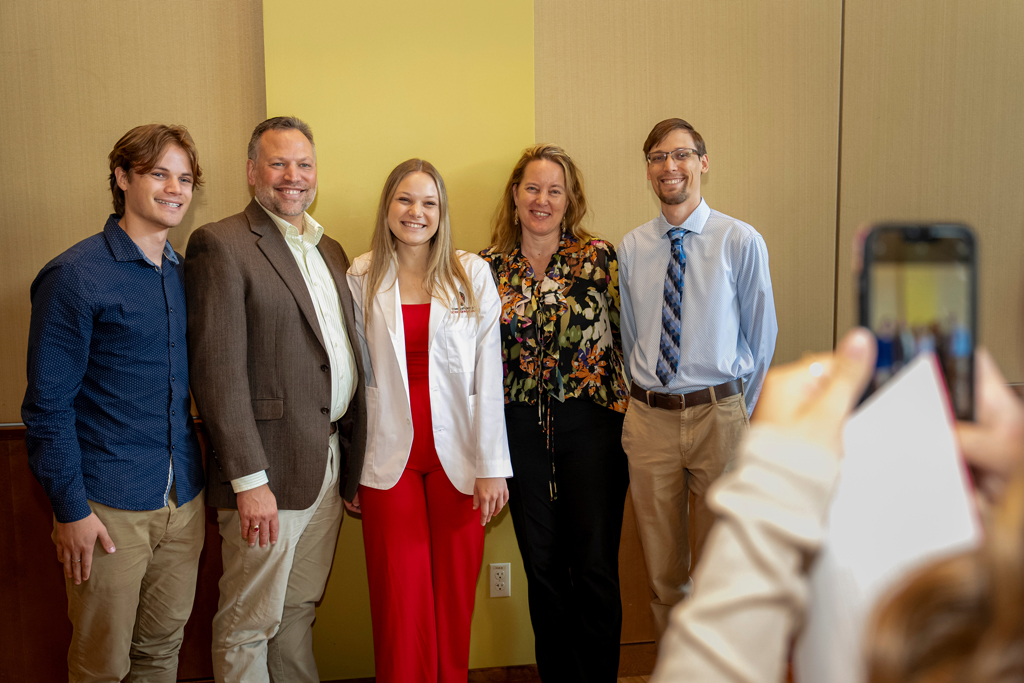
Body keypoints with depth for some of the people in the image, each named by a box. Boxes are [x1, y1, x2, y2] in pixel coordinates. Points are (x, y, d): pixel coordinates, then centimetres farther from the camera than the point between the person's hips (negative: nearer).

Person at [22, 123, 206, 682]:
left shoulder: (185, 275, 9)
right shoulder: (76, 275, -10)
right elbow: (48, 404, -11)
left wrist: (199, 485, 12)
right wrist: (70, 509, -13)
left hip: (184, 503, 6)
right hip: (109, 508, -5)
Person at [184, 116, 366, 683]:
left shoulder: (330, 250, 15)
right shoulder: (220, 245, -9)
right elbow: (218, 370, -15)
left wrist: (354, 460, 10)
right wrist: (249, 480, -19)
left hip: (330, 467, 7)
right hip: (268, 473, -7)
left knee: (299, 613, 19)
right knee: (249, 624, 7)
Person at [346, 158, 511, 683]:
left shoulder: (472, 275, 2)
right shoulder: (362, 278, 5)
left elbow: (488, 375, -1)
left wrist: (492, 466, -6)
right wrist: (348, 467, 5)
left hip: (457, 455, 0)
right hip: (389, 457, 0)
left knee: (455, 595, 6)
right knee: (401, 603, 3)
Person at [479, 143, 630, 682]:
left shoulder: (599, 257, -1)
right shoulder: (490, 267, 4)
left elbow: (628, 338, 0)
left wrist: (632, 417, -5)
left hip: (591, 425, -2)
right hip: (521, 430, 2)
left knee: (595, 567, 3)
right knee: (542, 568, 12)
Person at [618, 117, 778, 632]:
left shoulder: (742, 242, -4)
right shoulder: (630, 249, 4)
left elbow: (761, 334, 2)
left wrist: (740, 407, 5)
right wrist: (643, 399, 8)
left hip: (718, 414, -2)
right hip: (648, 416, 3)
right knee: (661, 560, 14)